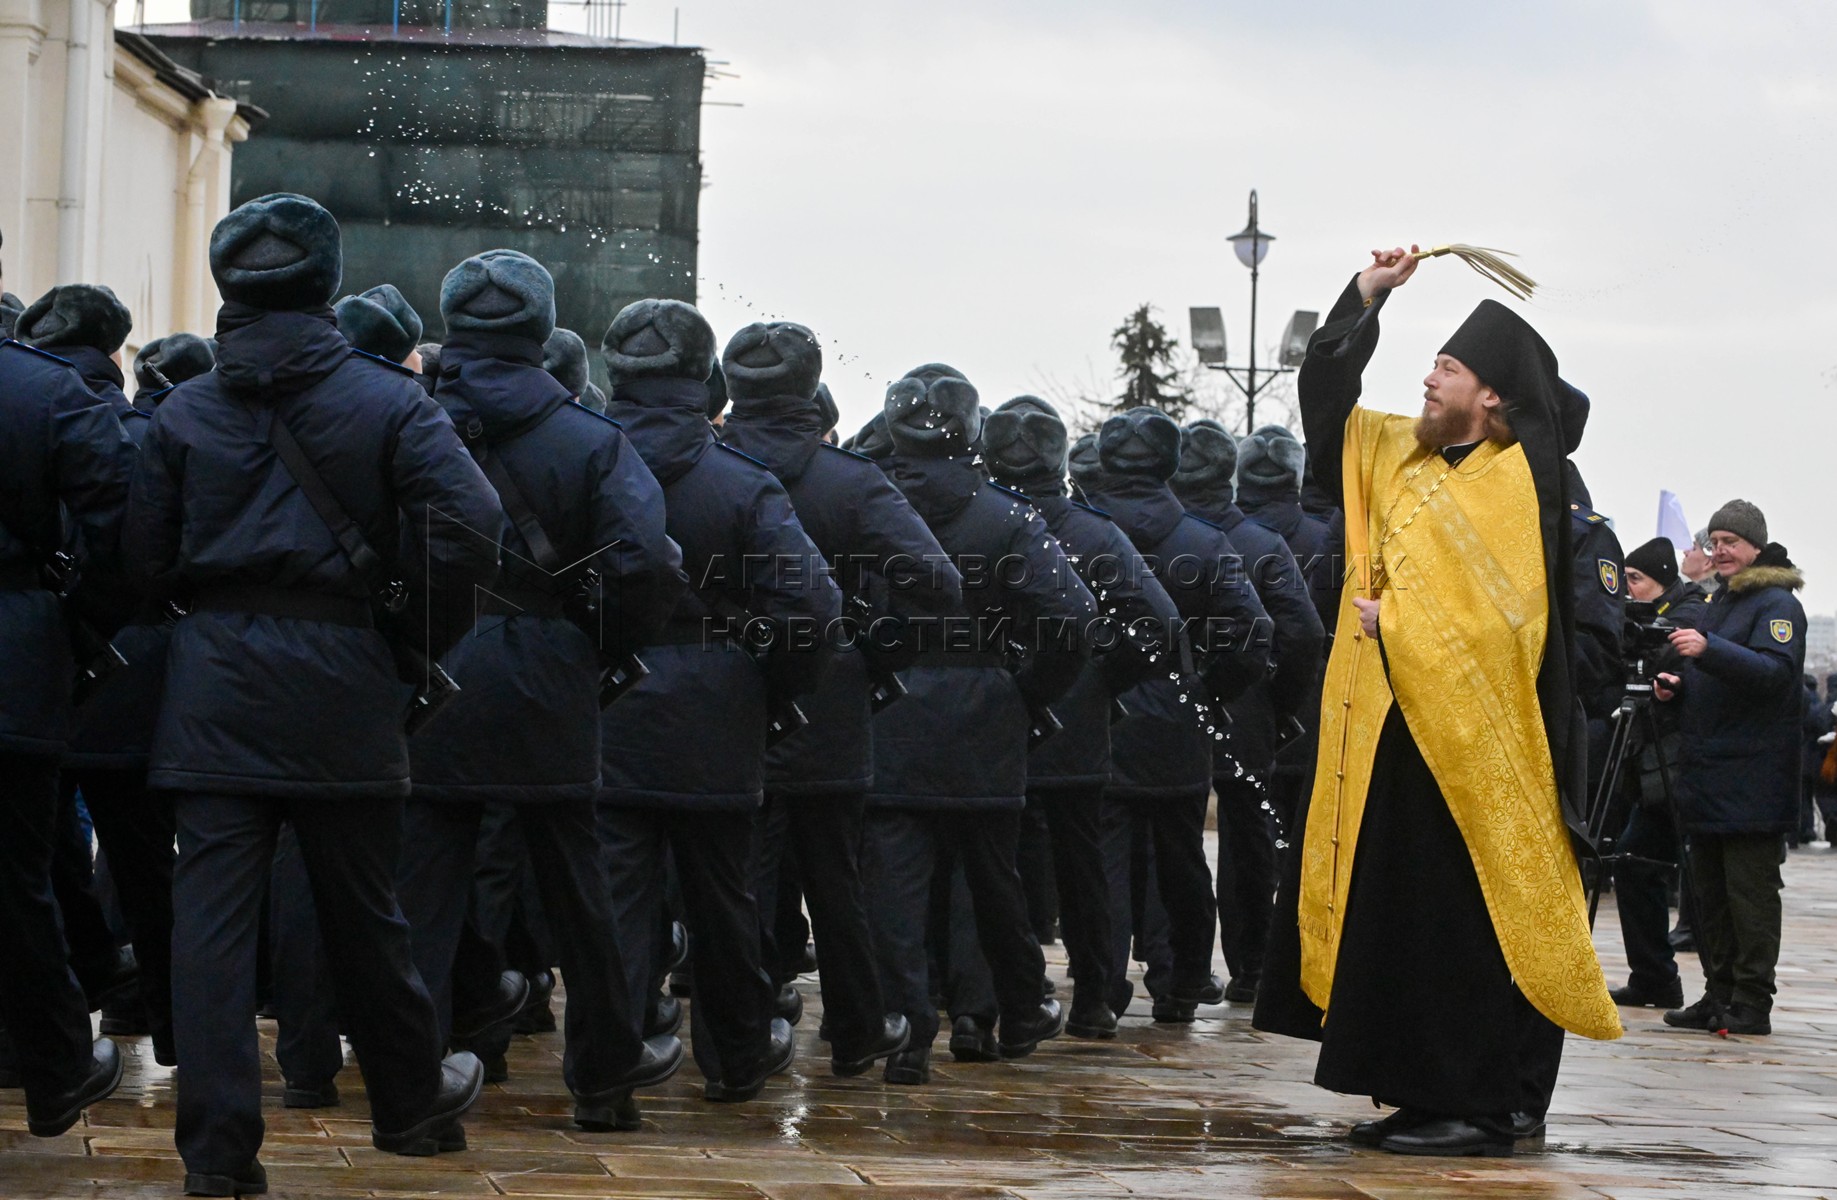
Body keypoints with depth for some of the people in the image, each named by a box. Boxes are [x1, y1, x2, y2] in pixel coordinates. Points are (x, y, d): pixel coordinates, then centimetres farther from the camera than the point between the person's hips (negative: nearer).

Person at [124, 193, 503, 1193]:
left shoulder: (183, 413, 3)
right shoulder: (388, 402, -3)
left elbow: (147, 558, 3)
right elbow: (471, 530, -15)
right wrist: (410, 629, -2)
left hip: (214, 688, 1)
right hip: (340, 688, -1)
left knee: (213, 912, 1)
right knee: (362, 911, 12)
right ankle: (410, 1101, 29)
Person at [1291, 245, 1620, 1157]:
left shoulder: (1517, 483, -8)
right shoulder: (1400, 455, 13)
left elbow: (1495, 612, -16)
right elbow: (1324, 399, 20)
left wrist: (1393, 621, -10)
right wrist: (1366, 297, 11)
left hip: (1470, 741, -7)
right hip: (1394, 726, 8)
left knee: (1464, 924, -6)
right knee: (1394, 911, 8)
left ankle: (1482, 1107, -1)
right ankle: (1424, 1093, 15)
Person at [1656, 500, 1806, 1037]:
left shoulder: (1778, 604, -7)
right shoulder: (1719, 602, 22)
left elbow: (1776, 672, -23)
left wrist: (1708, 651, -34)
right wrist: (1679, 686, 12)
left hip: (1753, 782, -9)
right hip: (1707, 774, 9)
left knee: (1750, 890, -7)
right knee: (1711, 891, 11)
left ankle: (1752, 1002, -4)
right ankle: (1720, 996, 17)